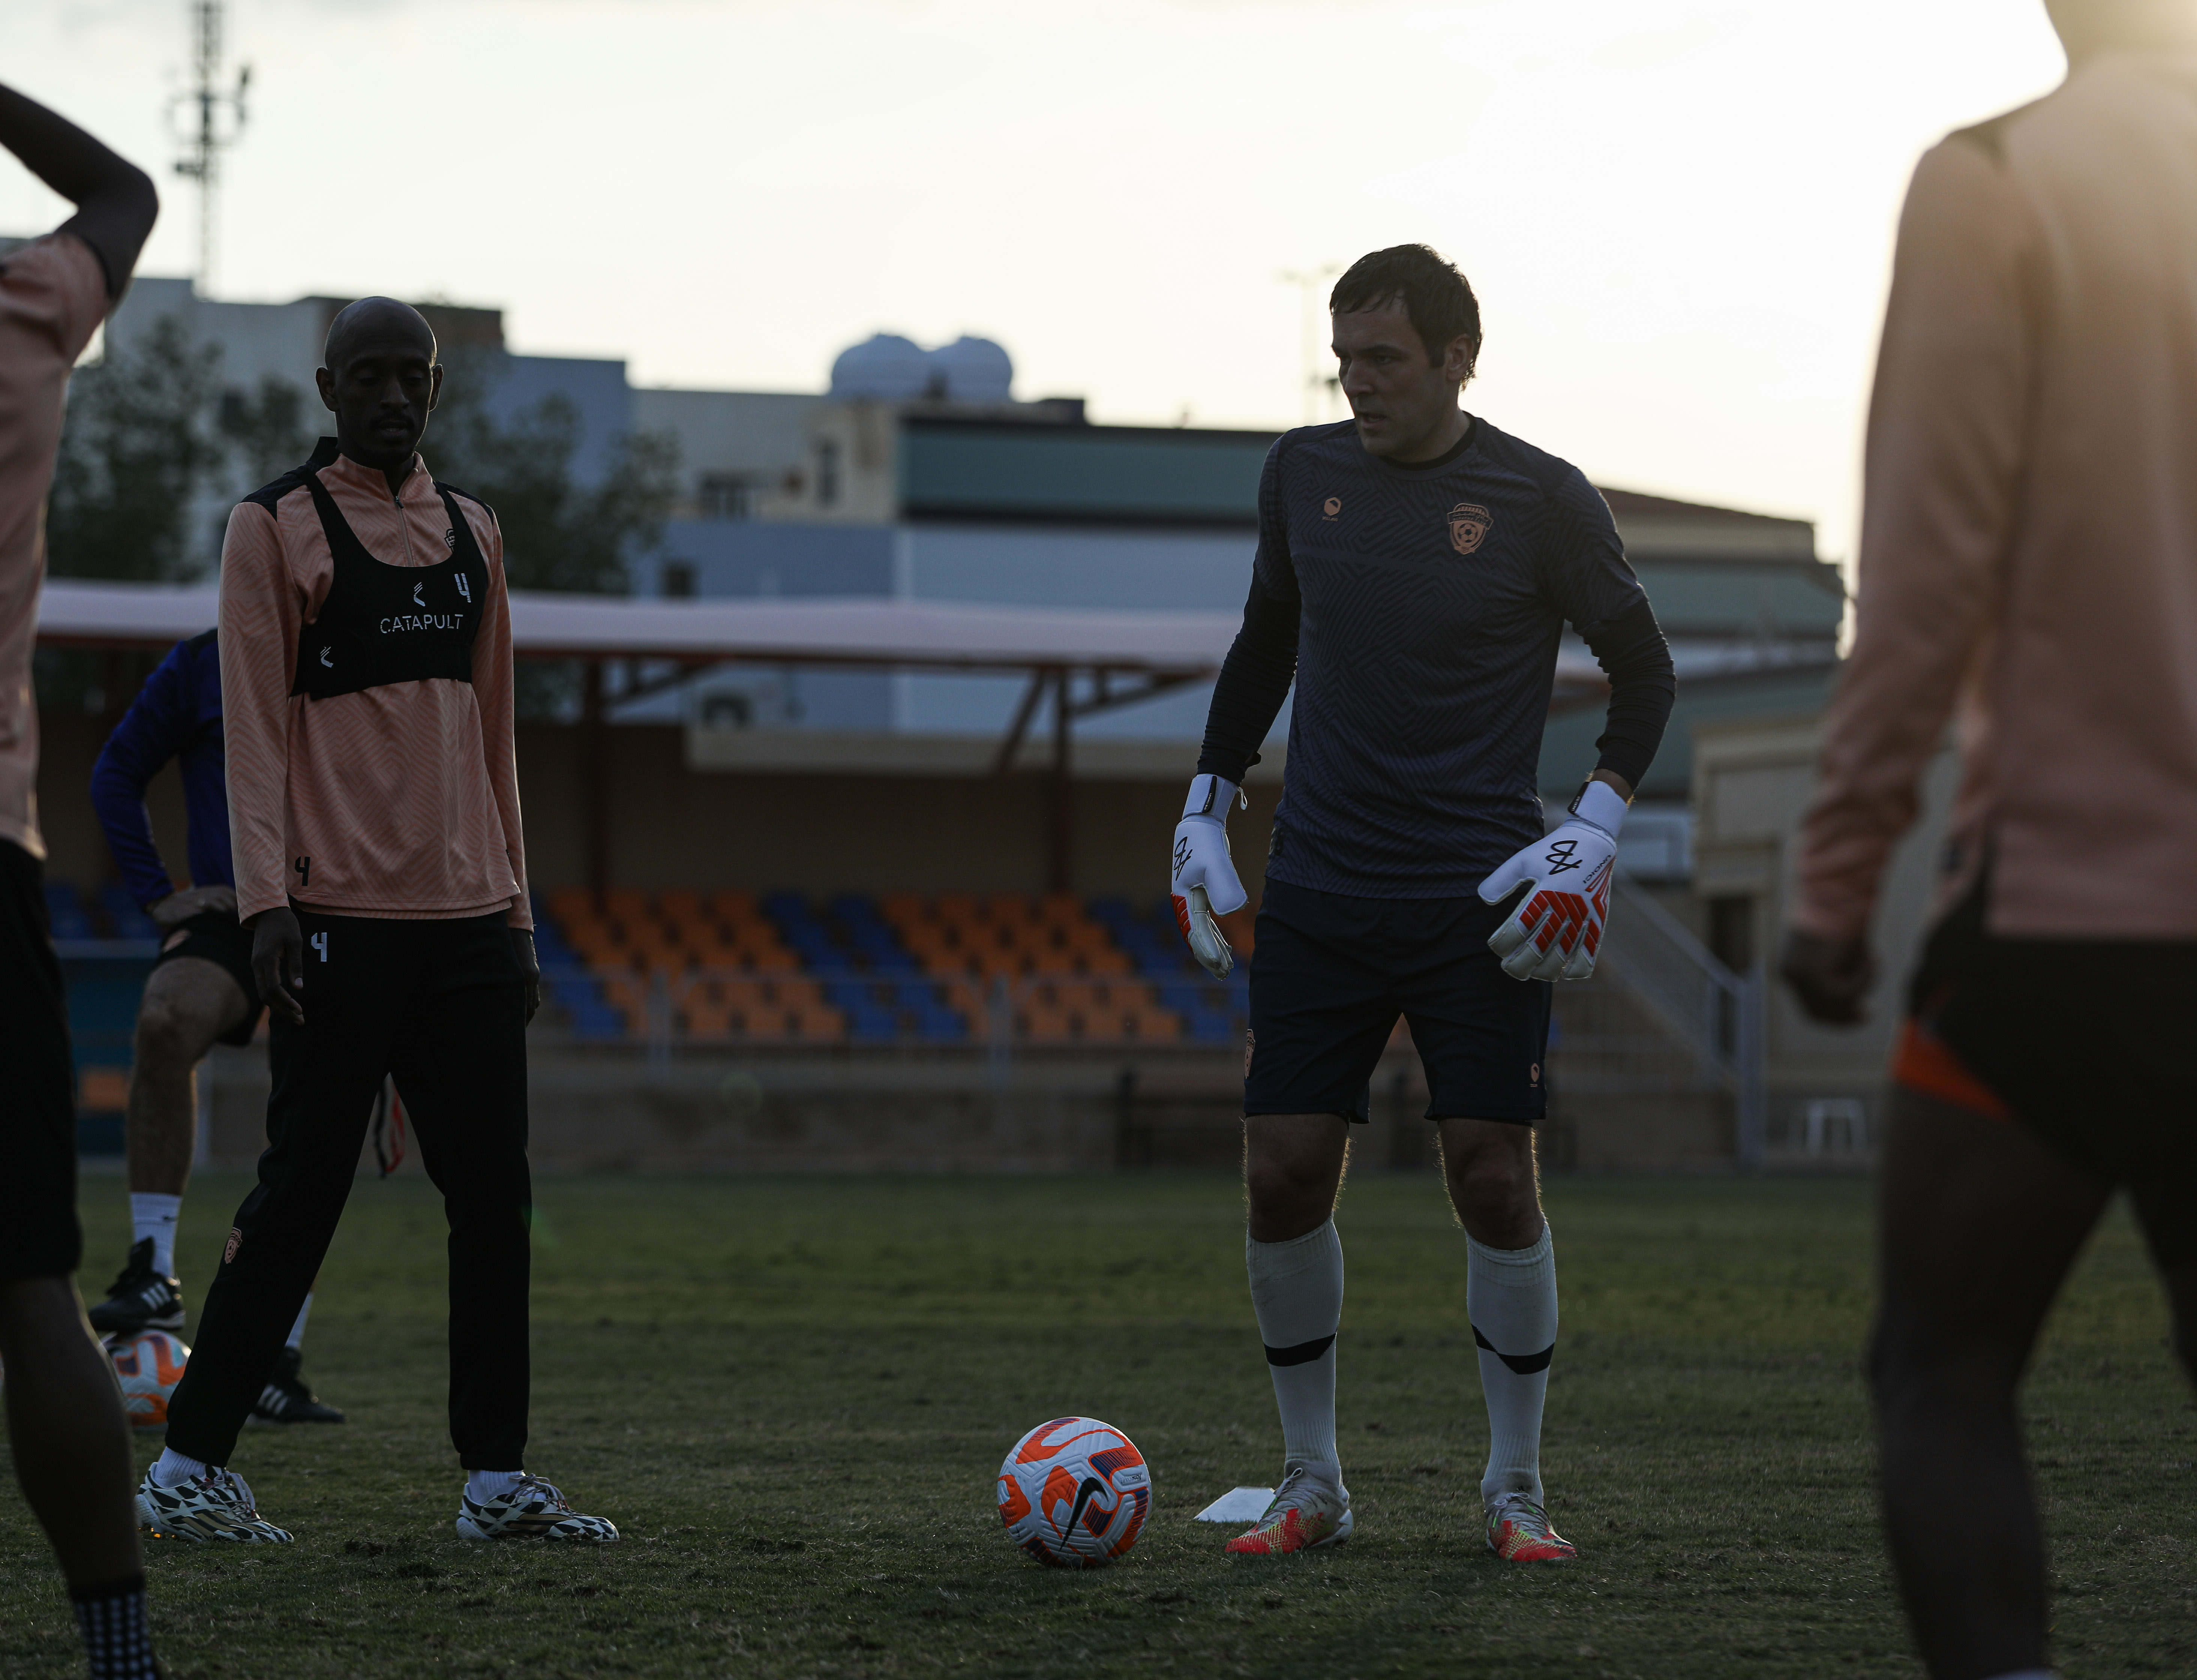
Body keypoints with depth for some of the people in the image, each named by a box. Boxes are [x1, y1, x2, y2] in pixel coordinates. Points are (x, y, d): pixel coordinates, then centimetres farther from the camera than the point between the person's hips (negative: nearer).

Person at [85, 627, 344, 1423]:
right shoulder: (199, 668, 3)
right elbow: (117, 774, 12)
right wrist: (158, 894, 2)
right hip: (229, 912, -2)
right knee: (163, 1021, -34)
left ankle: (278, 1369, 10)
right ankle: (154, 1273, -31)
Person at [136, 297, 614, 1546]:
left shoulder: (473, 532, 16)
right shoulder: (276, 528, -1)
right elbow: (255, 728, -6)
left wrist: (515, 907, 16)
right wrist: (268, 900, -15)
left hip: (470, 924, 6)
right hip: (343, 922, -6)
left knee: (495, 1198, 4)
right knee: (302, 1195, -5)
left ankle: (498, 1478, 10)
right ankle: (190, 1465, 4)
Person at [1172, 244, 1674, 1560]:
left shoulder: (1540, 500, -5)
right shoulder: (1304, 474, 5)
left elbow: (1645, 670, 3)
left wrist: (1596, 833, -8)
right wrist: (1207, 809, 14)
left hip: (1479, 899, -3)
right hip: (1320, 893, 3)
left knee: (1496, 1180, -7)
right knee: (1284, 1177, -3)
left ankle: (1517, 1489, 8)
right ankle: (1313, 1483, 11)